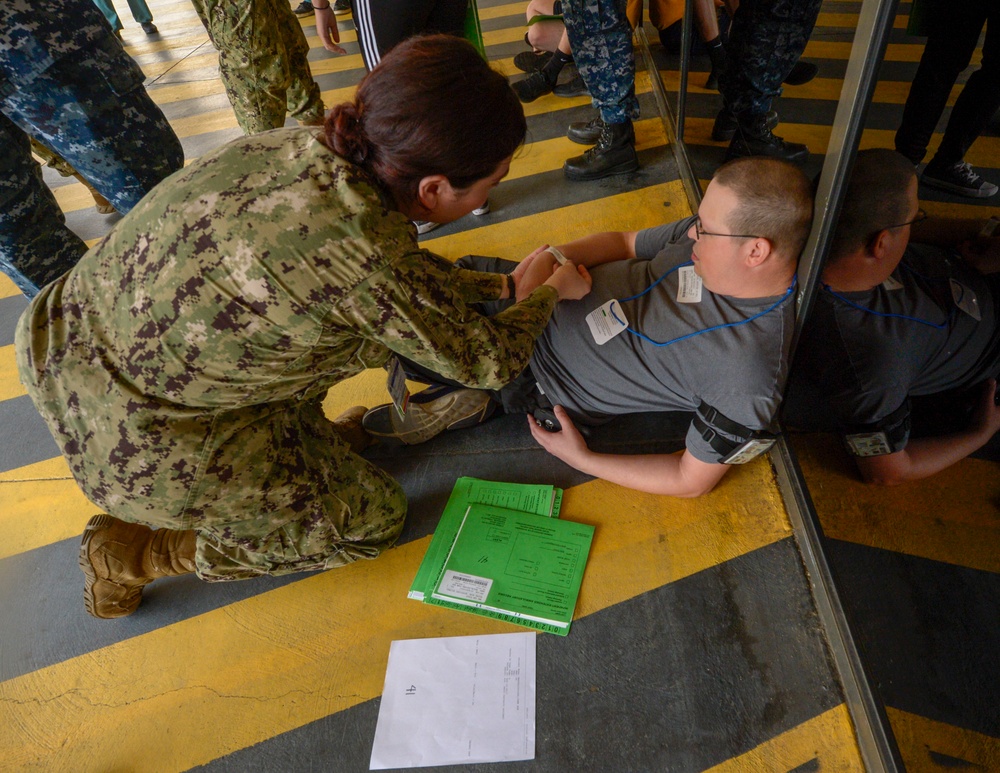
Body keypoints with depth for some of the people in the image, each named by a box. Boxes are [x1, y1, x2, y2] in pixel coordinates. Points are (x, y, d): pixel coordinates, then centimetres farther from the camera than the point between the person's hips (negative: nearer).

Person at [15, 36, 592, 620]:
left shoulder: (304, 145, -8)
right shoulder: (369, 256, -31)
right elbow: (489, 363, -13)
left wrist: (500, 285, 17)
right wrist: (552, 292, 5)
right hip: (141, 447, -8)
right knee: (375, 520, 11)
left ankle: (300, 436, 26)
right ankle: (136, 555, 13)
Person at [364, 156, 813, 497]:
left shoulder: (747, 374, -28)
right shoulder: (716, 230, -9)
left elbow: (693, 480, -18)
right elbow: (624, 243, 4)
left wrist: (581, 460, -14)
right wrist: (554, 256, -15)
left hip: (550, 378, -6)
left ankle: (470, 397, 12)